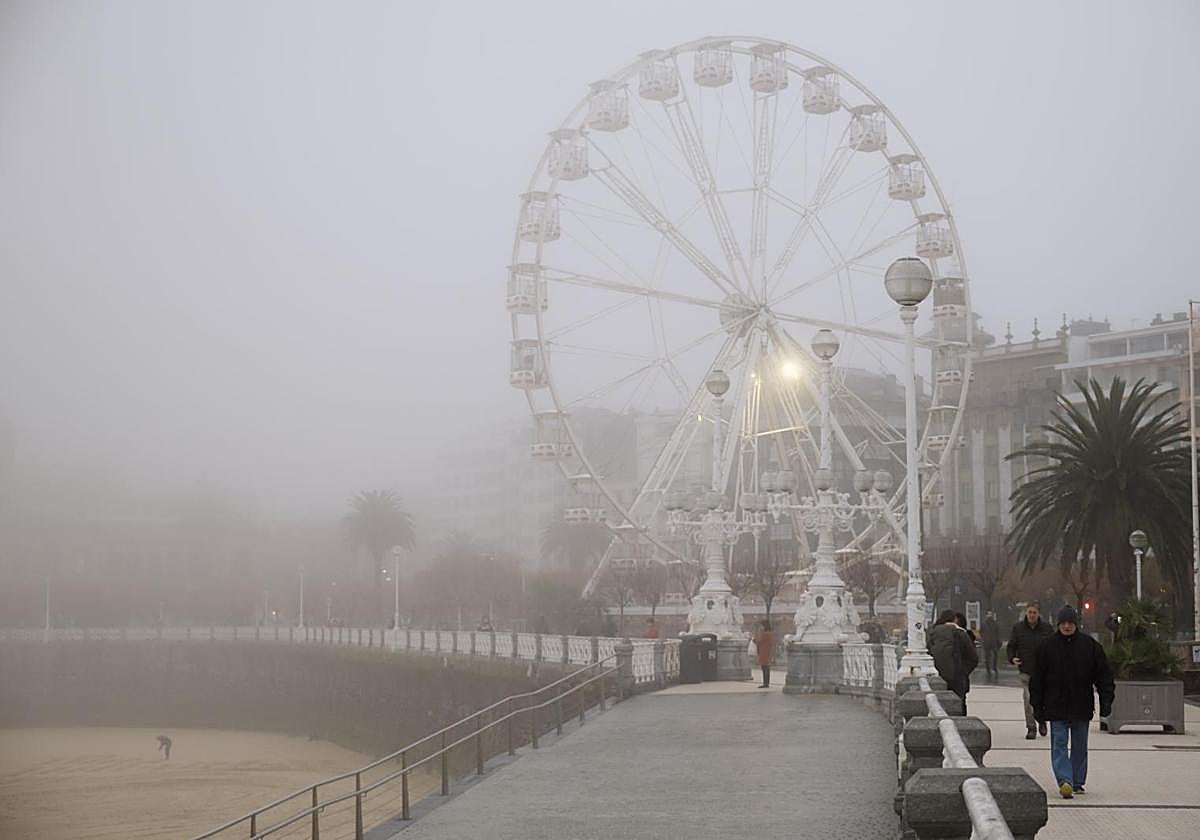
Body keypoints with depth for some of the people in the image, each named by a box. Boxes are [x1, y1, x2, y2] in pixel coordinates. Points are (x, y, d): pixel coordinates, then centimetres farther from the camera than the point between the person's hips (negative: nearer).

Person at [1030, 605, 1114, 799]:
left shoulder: (1090, 645, 1)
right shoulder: (1047, 646, 0)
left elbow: (1104, 675, 3)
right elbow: (1037, 679, 3)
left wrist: (1106, 701, -5)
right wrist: (1037, 708, 0)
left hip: (1082, 707, 1)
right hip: (1056, 706, -1)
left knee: (1080, 746, 9)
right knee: (1059, 744, -10)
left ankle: (1078, 783, 19)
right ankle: (1065, 781, -17)